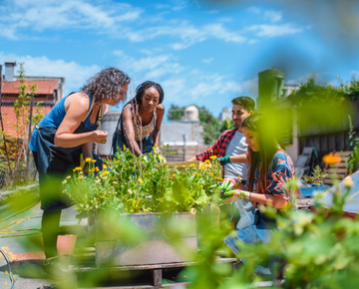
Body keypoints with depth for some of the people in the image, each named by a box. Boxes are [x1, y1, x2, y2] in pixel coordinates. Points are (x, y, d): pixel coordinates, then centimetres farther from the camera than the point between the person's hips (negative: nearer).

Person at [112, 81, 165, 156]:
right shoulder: (129, 109, -36)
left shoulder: (160, 109, -23)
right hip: (124, 141, -3)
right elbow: (130, 139, -50)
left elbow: (156, 130, -1)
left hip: (144, 140, 3)